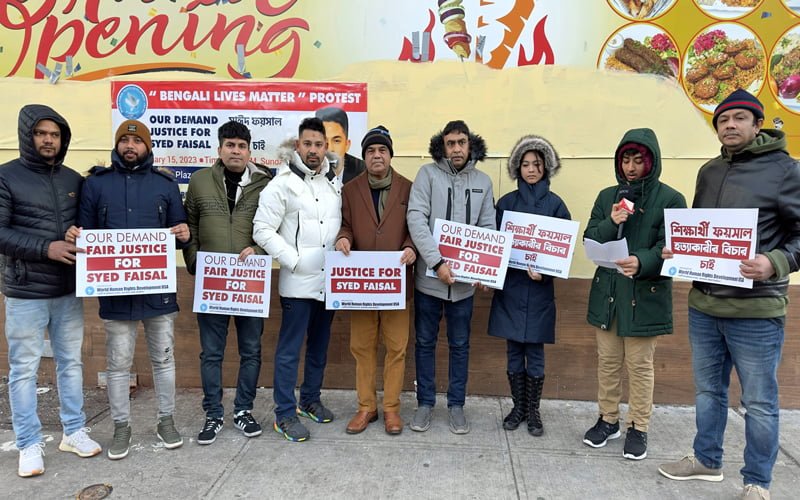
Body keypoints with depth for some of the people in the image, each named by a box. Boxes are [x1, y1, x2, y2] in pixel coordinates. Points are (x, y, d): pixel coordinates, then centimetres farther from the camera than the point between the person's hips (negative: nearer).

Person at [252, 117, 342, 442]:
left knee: (320, 345, 17)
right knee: (289, 349, 1)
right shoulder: (282, 184, -7)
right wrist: (294, 260, -15)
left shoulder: (335, 184, 9)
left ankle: (310, 399, 33)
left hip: (329, 279, 6)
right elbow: (262, 231, -11)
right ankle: (284, 414, 12)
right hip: (298, 281, -6)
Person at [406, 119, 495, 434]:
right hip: (429, 276, -2)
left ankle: (456, 405, 28)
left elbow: (488, 228, 5)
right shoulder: (428, 174, -4)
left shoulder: (483, 181, 5)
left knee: (460, 345, 13)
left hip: (464, 279, 2)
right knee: (425, 342, 10)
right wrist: (437, 262, -21)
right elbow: (416, 219, -13)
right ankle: (425, 403, 26)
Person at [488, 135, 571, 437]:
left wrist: (545, 271, -18)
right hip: (510, 287, 2)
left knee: (535, 354, 6)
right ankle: (518, 407, 25)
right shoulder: (506, 203, 5)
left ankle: (533, 411, 22)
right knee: (514, 352, 9)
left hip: (539, 290, -1)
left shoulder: (555, 204, 0)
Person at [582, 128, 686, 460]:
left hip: (645, 295, -4)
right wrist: (611, 223, -15)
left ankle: (638, 427, 22)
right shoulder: (607, 196, 9)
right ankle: (608, 420, 29)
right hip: (607, 292, 4)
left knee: (640, 364, 5)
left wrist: (642, 262, -29)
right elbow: (589, 240, 5)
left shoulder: (670, 199, -3)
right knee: (607, 360, 13)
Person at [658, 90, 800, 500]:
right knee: (708, 390, 18)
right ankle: (706, 460, 36)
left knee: (759, 402, 7)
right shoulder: (708, 172, 11)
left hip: (756, 309, -5)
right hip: (703, 304, 6)